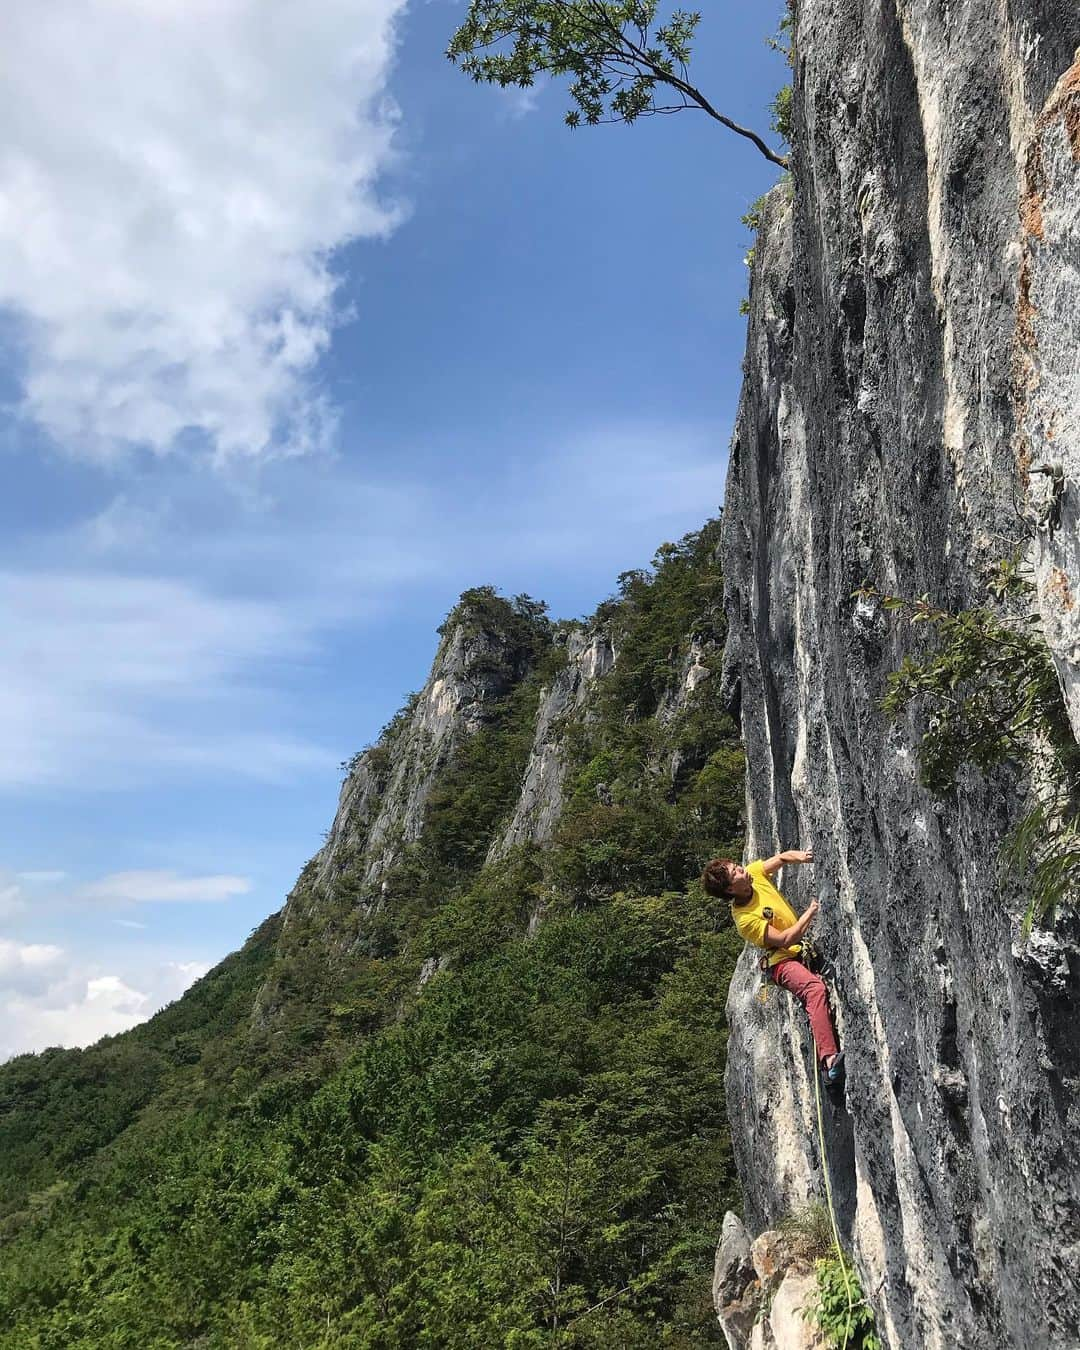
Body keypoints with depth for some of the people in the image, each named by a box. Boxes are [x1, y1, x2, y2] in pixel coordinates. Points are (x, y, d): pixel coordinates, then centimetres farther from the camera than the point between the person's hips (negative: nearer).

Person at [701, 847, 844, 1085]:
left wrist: (800, 856, -16)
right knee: (815, 987, -34)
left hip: (803, 945, 9)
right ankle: (828, 1061, -44)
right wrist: (811, 911, -18)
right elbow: (784, 940, -21)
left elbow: (782, 857, 6)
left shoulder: (754, 873, -4)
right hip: (783, 961, -9)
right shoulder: (744, 919, -21)